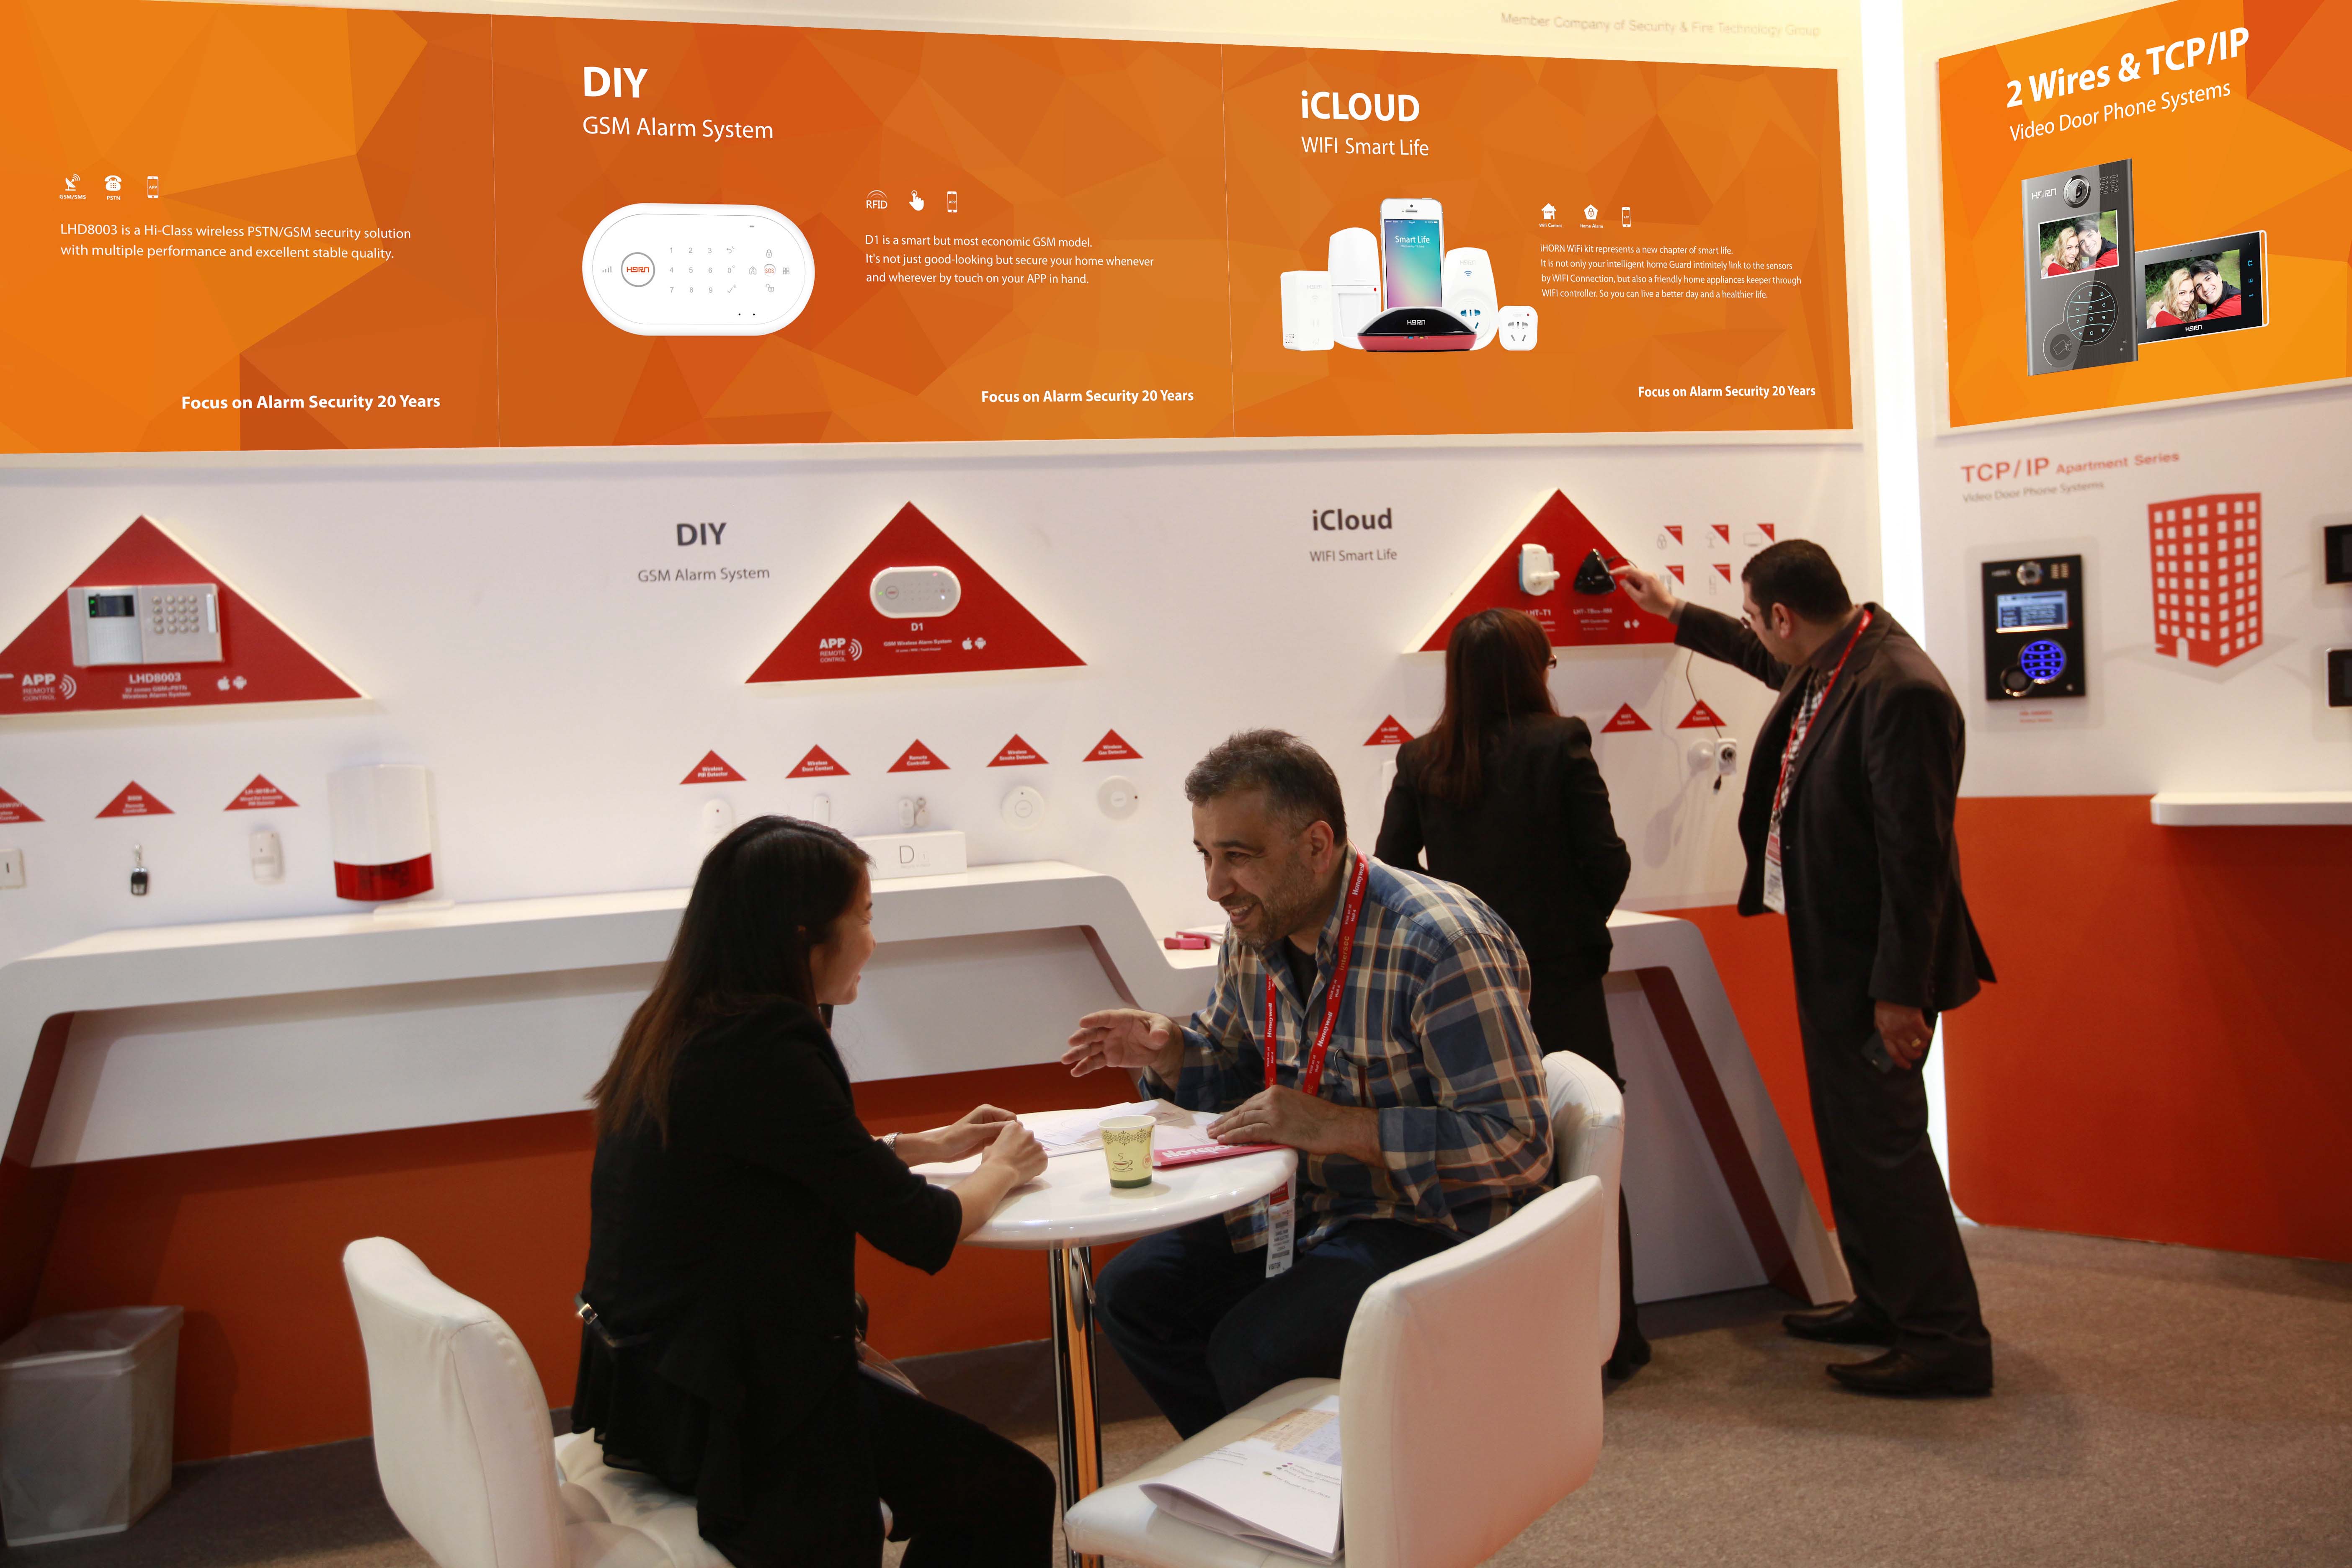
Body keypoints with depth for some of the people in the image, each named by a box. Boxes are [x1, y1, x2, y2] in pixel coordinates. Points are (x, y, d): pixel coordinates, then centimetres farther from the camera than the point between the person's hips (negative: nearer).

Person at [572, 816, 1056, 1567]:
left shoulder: (680, 1026, 4)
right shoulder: (767, 1053, -24)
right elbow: (922, 1234, -18)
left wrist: (929, 1144, 17)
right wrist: (1002, 1169, 1)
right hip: (720, 1413, -10)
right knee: (1013, 1495, 1)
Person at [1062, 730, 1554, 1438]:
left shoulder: (1440, 943, -23)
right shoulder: (1255, 934, 2)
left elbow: (1517, 1144, -26)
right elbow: (1237, 1075, 20)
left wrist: (1337, 1128, -29)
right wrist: (1166, 1053, -4)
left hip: (1432, 1224, -8)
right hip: (1306, 1207, 8)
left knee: (1253, 1352, -26)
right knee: (1131, 1293, -2)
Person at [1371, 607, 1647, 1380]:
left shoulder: (1420, 762, -2)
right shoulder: (1558, 745, -10)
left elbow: (1392, 867, 0)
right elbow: (1607, 862, -8)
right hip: (1557, 977, -3)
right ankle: (1607, 1339, 17)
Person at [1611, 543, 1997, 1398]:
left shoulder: (1899, 692, -25)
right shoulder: (1825, 664, 5)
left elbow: (1915, 853, -26)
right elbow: (1769, 660, 31)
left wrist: (1900, 990, -24)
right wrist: (1677, 612, 40)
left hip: (1873, 961, -10)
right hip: (1829, 950, 10)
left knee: (1883, 1140, -5)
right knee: (1850, 1136, 18)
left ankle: (1947, 1341, 5)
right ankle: (1884, 1303, 32)